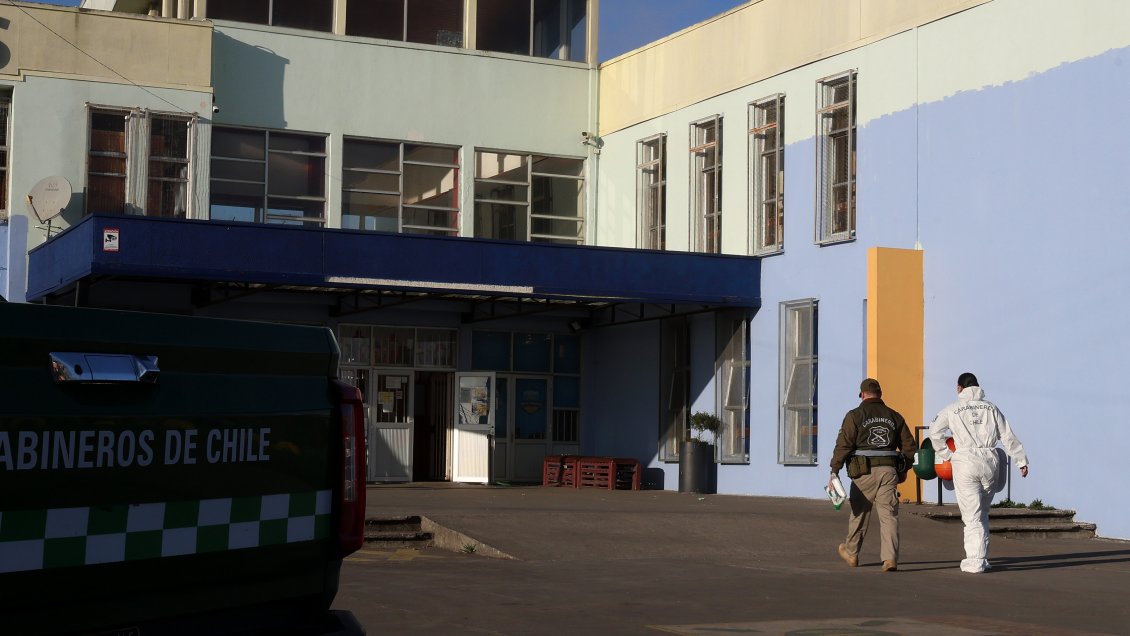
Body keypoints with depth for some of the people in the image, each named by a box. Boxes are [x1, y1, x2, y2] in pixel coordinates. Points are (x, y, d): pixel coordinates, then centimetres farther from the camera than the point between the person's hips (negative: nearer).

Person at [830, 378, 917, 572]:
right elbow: (909, 445, 13)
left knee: (859, 512, 12)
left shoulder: (855, 416, -1)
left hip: (865, 471, -2)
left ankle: (851, 553, 28)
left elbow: (844, 444, -9)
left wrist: (835, 470, -7)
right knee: (889, 514, 1)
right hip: (889, 470, 2)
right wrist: (903, 469, 24)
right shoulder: (894, 416, 12)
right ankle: (890, 558, -10)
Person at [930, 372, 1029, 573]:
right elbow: (1008, 436, 9)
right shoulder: (991, 408, 12)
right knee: (982, 513, 15)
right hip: (990, 461, 3)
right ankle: (981, 558, 17)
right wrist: (1021, 461, 11)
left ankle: (975, 561, -7)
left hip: (965, 462, -3)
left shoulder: (952, 409, 4)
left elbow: (934, 432, -1)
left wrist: (946, 455, 9)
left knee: (972, 515, -2)